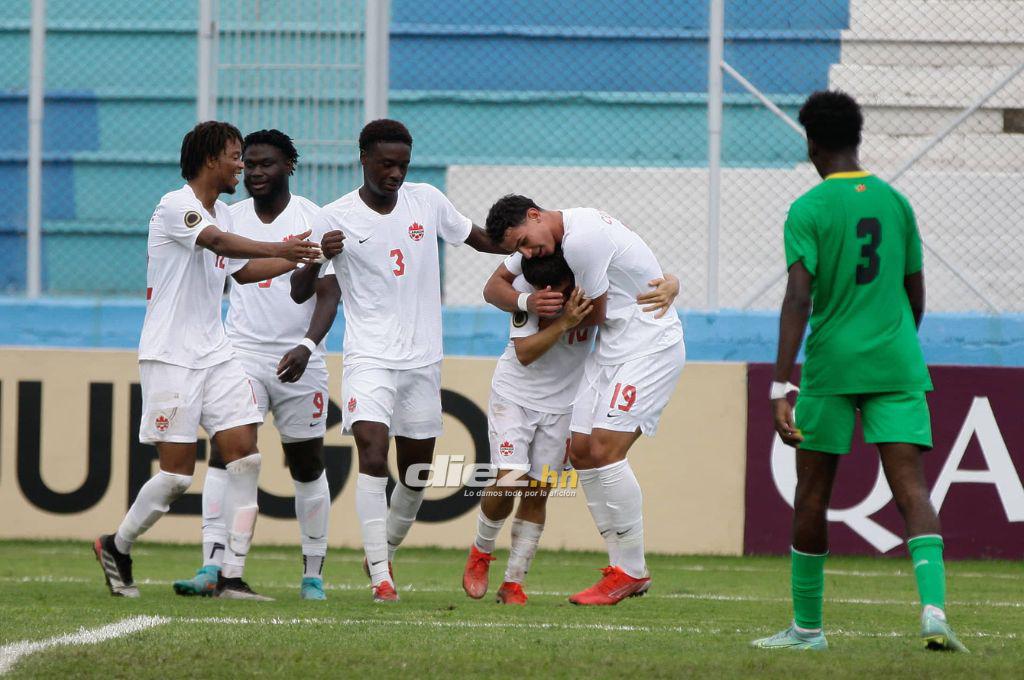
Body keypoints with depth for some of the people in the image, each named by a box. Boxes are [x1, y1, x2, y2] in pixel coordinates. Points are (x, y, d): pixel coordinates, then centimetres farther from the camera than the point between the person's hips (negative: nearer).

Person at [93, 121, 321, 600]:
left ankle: (231, 577, -5)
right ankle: (117, 547, 16)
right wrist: (280, 249, -44)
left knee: (244, 455, -5)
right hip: (170, 357, -8)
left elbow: (241, 269, 31)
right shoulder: (176, 206, -12)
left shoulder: (222, 213, 15)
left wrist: (297, 259, 24)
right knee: (177, 473, -7)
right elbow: (218, 243, -31)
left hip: (215, 354, 8)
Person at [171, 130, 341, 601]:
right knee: (225, 451, -14)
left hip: (299, 361, -1)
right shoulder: (228, 219, 7)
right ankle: (212, 565, -22)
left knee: (307, 464, 7)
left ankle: (313, 573, 17)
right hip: (241, 353, 1)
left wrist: (307, 345, -23)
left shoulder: (314, 220, -3)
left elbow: (329, 293, -8)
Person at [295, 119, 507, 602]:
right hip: (369, 358, -4)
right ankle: (380, 577, -21)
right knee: (373, 456, -22)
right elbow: (299, 293, -6)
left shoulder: (427, 201, 4)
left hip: (423, 359, 4)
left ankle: (383, 553, 34)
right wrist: (319, 255, -25)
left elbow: (479, 239, 19)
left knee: (416, 472, 10)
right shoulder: (336, 218, -6)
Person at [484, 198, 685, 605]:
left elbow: (596, 314, -11)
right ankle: (622, 564, 8)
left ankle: (632, 571, -10)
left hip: (650, 346, -10)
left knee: (605, 450, -17)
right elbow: (494, 288, 12)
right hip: (611, 347, 10)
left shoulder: (582, 240, -22)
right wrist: (527, 302, -9)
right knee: (580, 450, 4)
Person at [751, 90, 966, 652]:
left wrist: (781, 388, -19)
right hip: (897, 364, 3)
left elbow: (799, 298, -16)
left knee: (812, 496, 10)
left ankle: (807, 627, 18)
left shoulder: (808, 210, -6)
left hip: (831, 367, -3)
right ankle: (934, 606, -26)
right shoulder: (896, 203, 9)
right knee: (911, 490, -4)